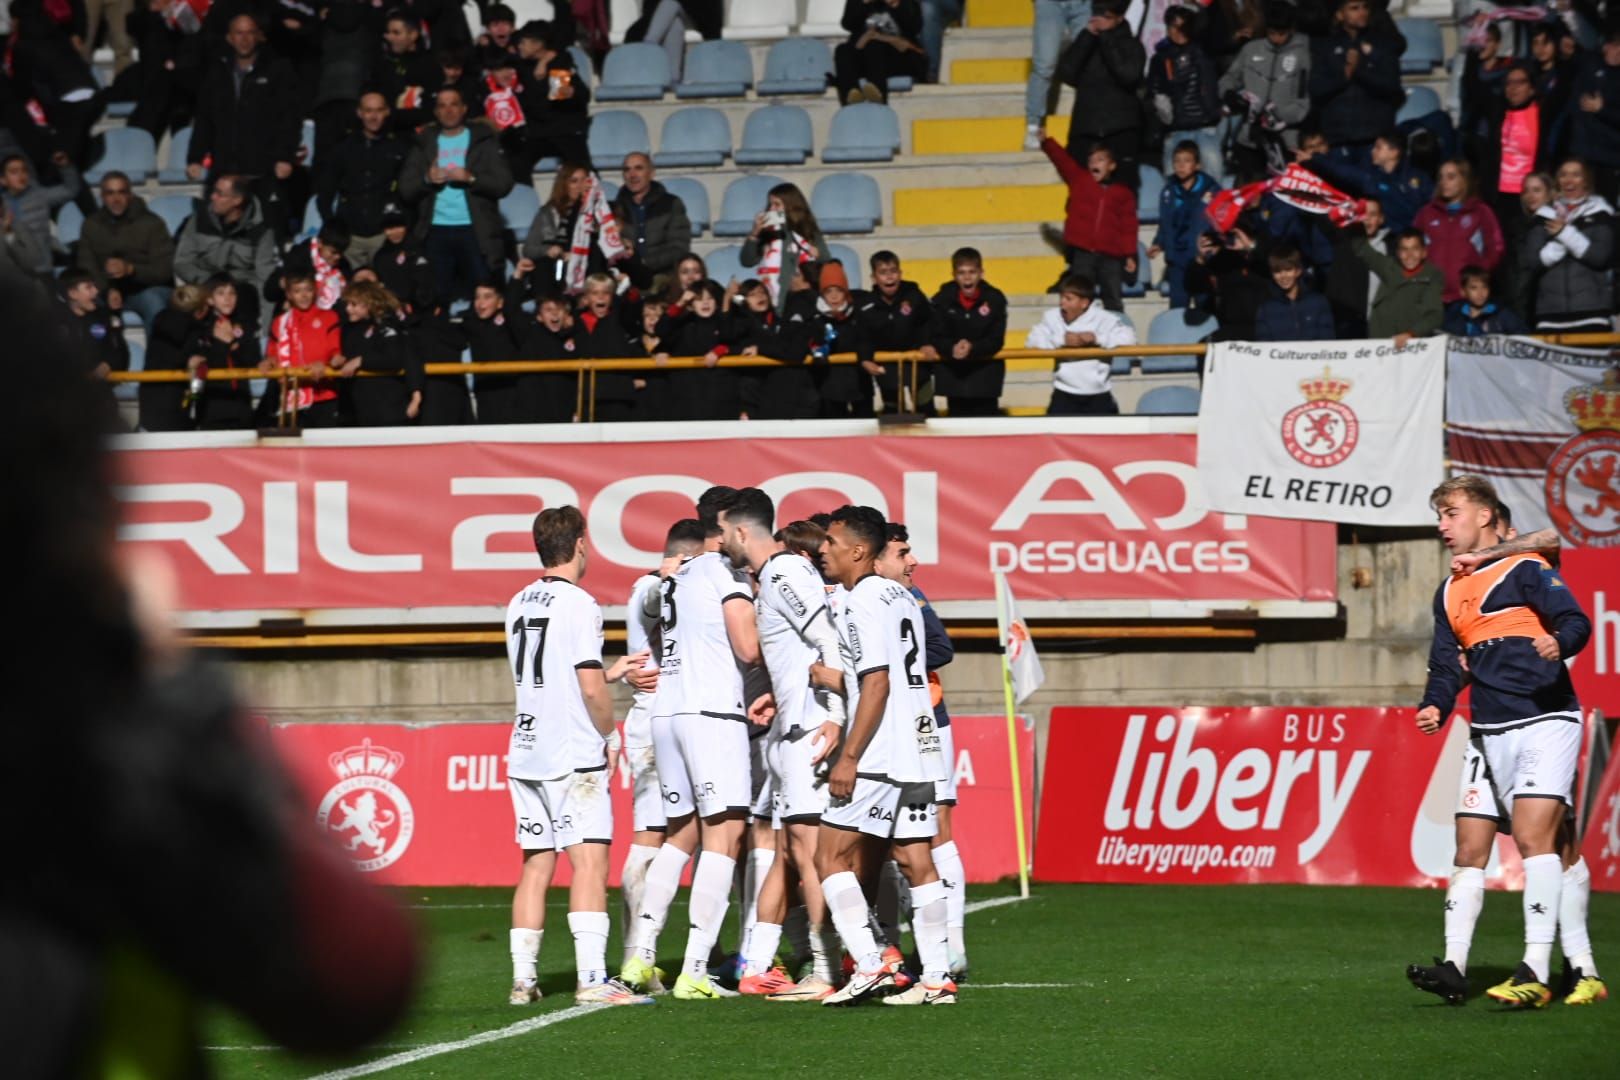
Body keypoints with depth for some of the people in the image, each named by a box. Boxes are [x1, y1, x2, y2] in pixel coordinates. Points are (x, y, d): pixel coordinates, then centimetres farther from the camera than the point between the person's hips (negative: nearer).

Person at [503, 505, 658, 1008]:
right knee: (589, 860, -10)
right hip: (573, 757, -8)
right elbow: (591, 690, -15)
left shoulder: (519, 604, 13)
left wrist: (614, 671, 29)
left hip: (526, 753, 8)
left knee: (536, 866, 10)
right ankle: (592, 979, -18)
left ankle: (523, 980, 10)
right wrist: (611, 737, 1)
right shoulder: (578, 604, -11)